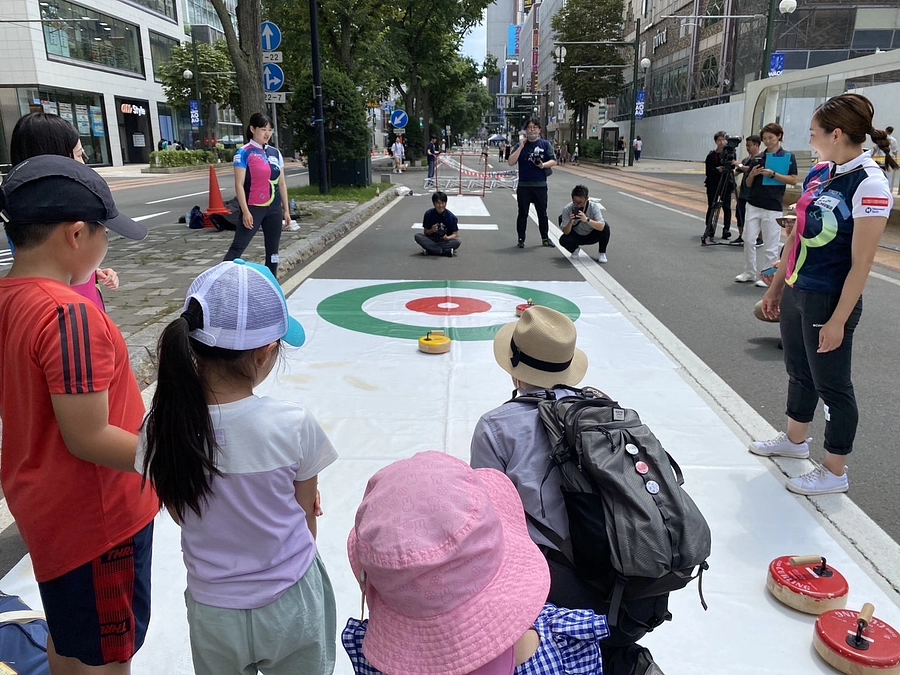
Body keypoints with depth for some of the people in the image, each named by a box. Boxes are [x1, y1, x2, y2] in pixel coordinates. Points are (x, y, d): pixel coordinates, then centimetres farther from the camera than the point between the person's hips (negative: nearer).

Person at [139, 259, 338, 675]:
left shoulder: (162, 426, -18)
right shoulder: (292, 426, -26)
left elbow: (180, 513, -2)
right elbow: (307, 518, -9)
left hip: (211, 612, 2)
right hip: (290, 607, -2)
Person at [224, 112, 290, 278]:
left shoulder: (275, 153, 10)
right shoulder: (244, 153, -7)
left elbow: (282, 183, 14)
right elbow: (239, 184, -10)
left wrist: (286, 209, 11)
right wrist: (245, 211, -16)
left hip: (274, 208, 6)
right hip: (253, 208, -6)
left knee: (273, 250, 10)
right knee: (237, 248, -8)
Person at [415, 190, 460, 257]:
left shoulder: (451, 216, -10)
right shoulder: (428, 214, -8)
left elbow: (456, 234, -7)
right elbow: (425, 232, -2)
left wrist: (448, 238, -28)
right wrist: (431, 230, -25)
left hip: (445, 241, -1)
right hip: (431, 240, 1)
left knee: (457, 242, -31)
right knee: (418, 236, -26)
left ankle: (429, 250, -25)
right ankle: (445, 252, -30)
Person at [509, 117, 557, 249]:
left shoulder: (545, 144, 6)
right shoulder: (520, 145, 5)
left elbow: (553, 161, 4)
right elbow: (511, 162, -4)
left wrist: (543, 165, -16)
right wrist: (521, 146, -10)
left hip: (540, 185, 0)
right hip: (524, 185, 0)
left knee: (542, 213, 8)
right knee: (523, 213, 4)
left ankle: (545, 238, 19)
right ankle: (521, 239, 12)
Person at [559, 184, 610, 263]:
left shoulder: (594, 206, -26)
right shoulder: (567, 209, -23)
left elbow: (601, 227, -37)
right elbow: (566, 232, -21)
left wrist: (587, 220, -51)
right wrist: (570, 222, -41)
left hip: (592, 236, -1)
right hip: (576, 236, 1)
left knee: (605, 227, -30)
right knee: (563, 240, -29)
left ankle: (602, 253, -5)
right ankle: (575, 248, 9)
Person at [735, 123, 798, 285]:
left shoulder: (788, 157, 2)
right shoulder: (757, 158, 11)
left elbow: (793, 180, -5)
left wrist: (773, 174, -14)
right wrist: (752, 174, -7)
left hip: (773, 207, -4)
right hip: (753, 205, 4)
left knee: (771, 244, -2)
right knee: (749, 240, 4)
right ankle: (750, 272, 15)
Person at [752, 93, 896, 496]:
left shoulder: (869, 184, -19)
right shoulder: (819, 174, 5)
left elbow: (861, 263, -19)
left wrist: (838, 320, -19)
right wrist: (776, 287, 17)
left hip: (828, 301, -8)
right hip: (796, 293, 8)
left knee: (831, 386, 6)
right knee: (799, 373, 22)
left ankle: (835, 473, 23)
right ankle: (795, 440, 43)